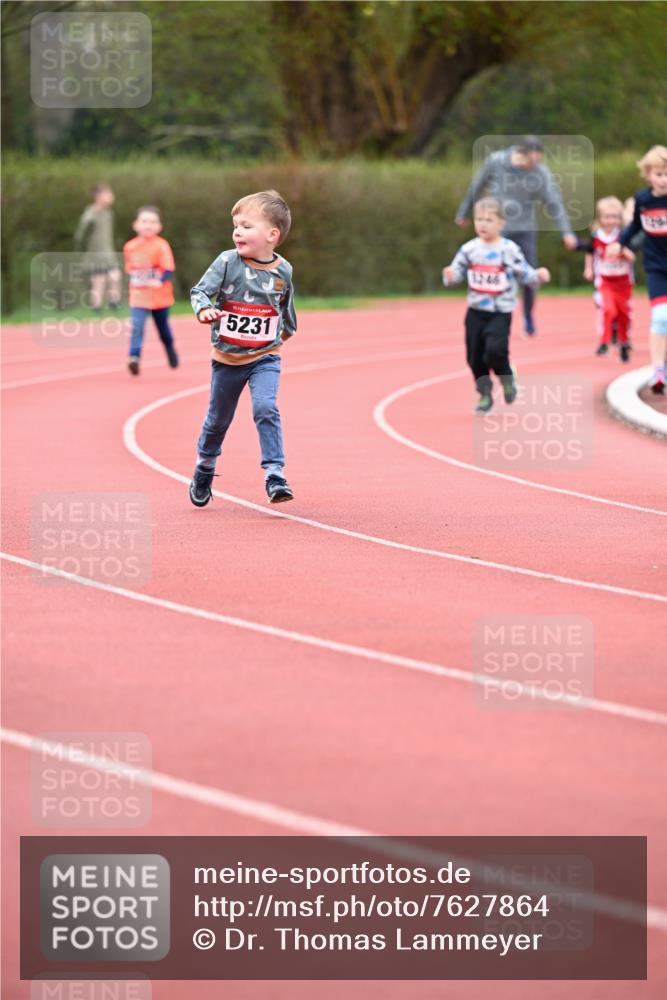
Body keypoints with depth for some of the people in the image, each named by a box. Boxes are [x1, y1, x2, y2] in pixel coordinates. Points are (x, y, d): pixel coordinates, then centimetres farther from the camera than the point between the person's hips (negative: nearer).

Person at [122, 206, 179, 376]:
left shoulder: (161, 246, -14)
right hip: (139, 297, 2)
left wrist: (160, 281, -36)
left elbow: (169, 269, -19)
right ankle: (134, 357, -22)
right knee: (137, 326, -18)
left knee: (163, 329, 17)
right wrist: (134, 284, 4)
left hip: (159, 297, -2)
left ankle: (170, 350, 44)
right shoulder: (130, 247, 0)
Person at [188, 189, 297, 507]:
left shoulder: (282, 270, -5)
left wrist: (288, 329, 29)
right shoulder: (227, 262, -13)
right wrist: (205, 310, -37)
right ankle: (204, 468, 39)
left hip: (265, 357, 0)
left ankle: (274, 475, -20)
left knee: (266, 409, -22)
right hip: (226, 358, 0)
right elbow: (200, 290, -16)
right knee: (219, 418, 14)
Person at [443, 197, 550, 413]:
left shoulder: (510, 250, -8)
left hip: (500, 312, -4)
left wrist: (538, 276, -24)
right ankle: (485, 396, 22)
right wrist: (450, 275, -21)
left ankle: (507, 378, 9)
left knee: (495, 350, -22)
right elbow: (457, 271, 1)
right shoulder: (469, 249, -1)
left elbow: (525, 274, -4)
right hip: (475, 312, 4)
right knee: (475, 357, 5)